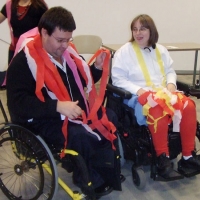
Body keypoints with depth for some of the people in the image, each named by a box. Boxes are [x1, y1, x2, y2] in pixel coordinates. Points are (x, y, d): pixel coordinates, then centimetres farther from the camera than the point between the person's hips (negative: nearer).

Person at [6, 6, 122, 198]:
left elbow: (83, 81, 23)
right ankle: (91, 182, -3)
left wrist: (97, 67, 1)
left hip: (76, 112, 8)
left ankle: (106, 173, 6)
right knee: (81, 137, -30)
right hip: (44, 120, -7)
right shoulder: (24, 61, -14)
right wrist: (57, 106, -30)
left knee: (110, 119, -8)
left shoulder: (67, 53, 8)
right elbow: (18, 103, -22)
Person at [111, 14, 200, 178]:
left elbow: (170, 71, 22)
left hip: (164, 92, 6)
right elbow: (118, 79, -6)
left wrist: (171, 84, -2)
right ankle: (162, 156, -23)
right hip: (139, 95, -5)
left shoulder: (160, 50, 17)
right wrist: (139, 90, -18)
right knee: (158, 110, -39)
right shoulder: (124, 51, 0)